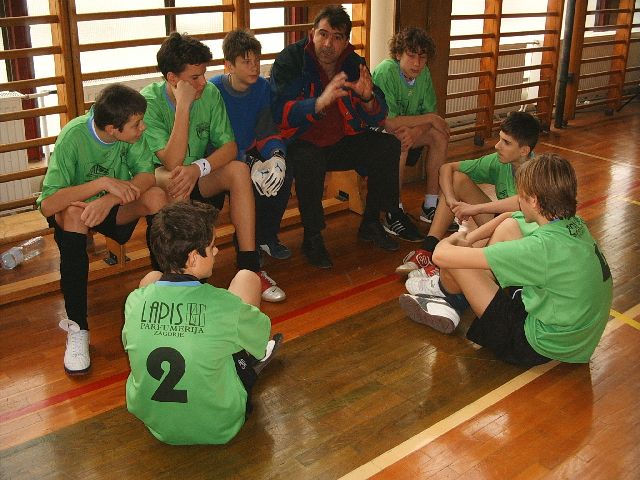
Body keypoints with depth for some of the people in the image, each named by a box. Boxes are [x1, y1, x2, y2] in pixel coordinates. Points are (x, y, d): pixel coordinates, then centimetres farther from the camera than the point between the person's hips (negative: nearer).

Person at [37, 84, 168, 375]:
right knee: (74, 213, -38)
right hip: (73, 206, -3)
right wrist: (103, 182, -42)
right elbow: (47, 205, -34)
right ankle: (77, 328, -33)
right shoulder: (73, 136, -29)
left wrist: (110, 199, -39)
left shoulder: (131, 132, -18)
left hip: (114, 207, 3)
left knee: (157, 197, -27)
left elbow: (148, 176, -22)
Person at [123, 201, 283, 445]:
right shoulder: (225, 306, -27)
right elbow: (264, 333, -4)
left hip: (153, 422, 3)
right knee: (247, 278, 1)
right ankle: (248, 360, 32)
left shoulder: (135, 300, -17)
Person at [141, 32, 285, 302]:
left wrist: (198, 168, -32)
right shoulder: (150, 101, -21)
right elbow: (172, 163, -30)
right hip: (160, 178, -4)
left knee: (239, 170, -24)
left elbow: (229, 146, -12)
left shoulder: (210, 93, -8)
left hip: (200, 179, 4)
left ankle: (249, 267, -23)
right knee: (173, 181, -37)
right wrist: (183, 106, -34)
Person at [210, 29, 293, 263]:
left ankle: (266, 236, 0)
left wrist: (277, 155, -28)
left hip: (252, 152, 5)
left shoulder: (262, 87, -2)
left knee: (284, 174, -21)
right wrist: (250, 163, -36)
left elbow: (267, 130, -4)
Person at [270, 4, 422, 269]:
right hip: (303, 144, -5)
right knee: (309, 161, -36)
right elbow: (280, 112, -25)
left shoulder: (354, 64, 2)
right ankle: (312, 237, -17)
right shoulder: (290, 60, -11)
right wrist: (320, 103, -41)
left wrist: (368, 98, -23)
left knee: (389, 146, -10)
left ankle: (371, 224, 4)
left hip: (342, 142, 5)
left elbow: (377, 118, 0)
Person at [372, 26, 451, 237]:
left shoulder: (423, 73, -3)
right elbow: (388, 122, -32)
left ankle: (430, 205, -2)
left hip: (409, 130, 7)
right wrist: (430, 119, -21)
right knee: (399, 140, -34)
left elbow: (430, 112, -4)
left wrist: (417, 130, -29)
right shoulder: (385, 72, -26)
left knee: (439, 135, -12)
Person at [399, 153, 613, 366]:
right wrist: (468, 239, 7)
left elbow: (441, 255, -28)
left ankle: (443, 290, 27)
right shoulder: (575, 224, -6)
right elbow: (508, 216, 15)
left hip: (540, 347, -8)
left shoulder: (542, 247, -31)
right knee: (508, 227, 8)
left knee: (452, 258, -11)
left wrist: (446, 243, -5)